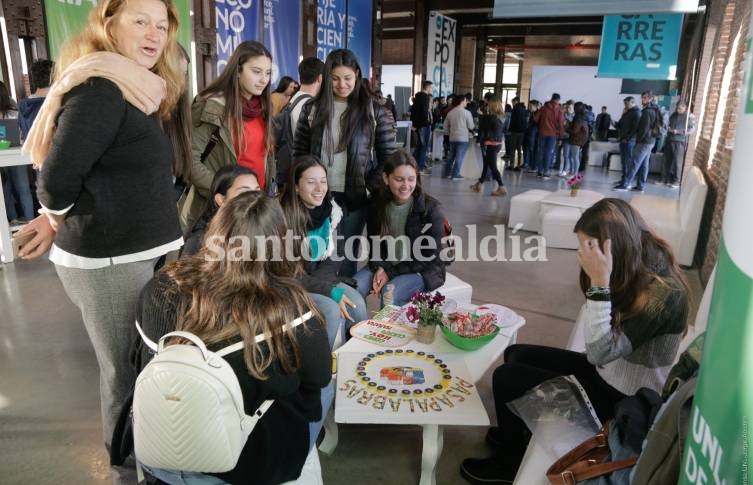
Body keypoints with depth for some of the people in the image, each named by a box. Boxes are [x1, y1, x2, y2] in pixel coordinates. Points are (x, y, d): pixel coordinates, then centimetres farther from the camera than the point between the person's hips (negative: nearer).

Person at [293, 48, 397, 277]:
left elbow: (387, 157, 0)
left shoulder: (374, 111, -2)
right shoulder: (312, 108, 4)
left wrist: (370, 188, -7)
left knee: (347, 255, 8)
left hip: (355, 196, -1)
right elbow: (299, 152, 8)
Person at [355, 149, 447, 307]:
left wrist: (391, 273, -19)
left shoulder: (431, 208, -15)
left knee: (390, 292, -30)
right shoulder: (377, 204, -4)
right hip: (386, 265, 4)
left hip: (423, 270, -4)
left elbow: (430, 257, -14)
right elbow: (374, 243, 6)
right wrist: (379, 268, -16)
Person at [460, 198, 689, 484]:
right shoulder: (634, 270, -4)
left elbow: (601, 352, -34)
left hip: (624, 403, -9)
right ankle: (517, 435, 34)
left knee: (507, 377, -8)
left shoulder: (663, 292, -29)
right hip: (607, 374, 9)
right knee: (516, 355, 11)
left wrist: (600, 282, -38)